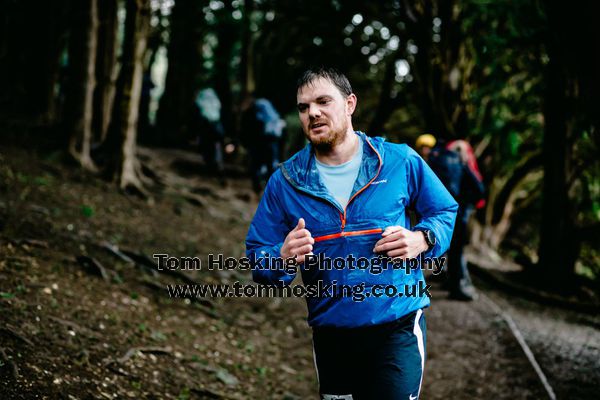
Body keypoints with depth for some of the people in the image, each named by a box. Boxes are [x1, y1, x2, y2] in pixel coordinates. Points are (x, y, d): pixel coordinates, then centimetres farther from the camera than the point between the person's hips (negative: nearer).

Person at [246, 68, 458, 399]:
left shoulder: (400, 161, -3)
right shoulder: (285, 181, -1)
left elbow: (446, 211, 10)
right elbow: (257, 257, 1)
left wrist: (422, 239, -11)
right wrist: (283, 259, -22)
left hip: (398, 325, -2)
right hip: (330, 332, 2)